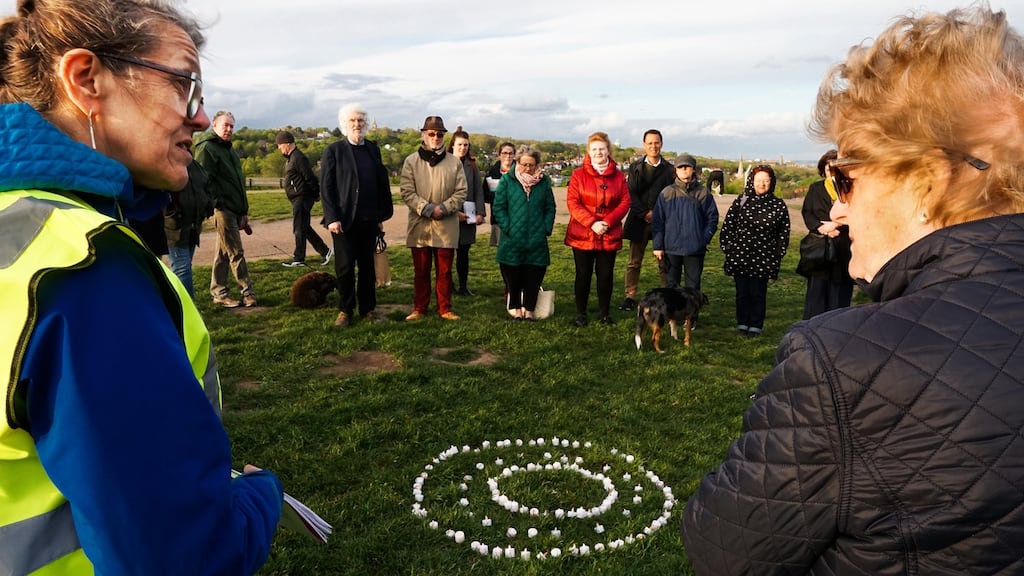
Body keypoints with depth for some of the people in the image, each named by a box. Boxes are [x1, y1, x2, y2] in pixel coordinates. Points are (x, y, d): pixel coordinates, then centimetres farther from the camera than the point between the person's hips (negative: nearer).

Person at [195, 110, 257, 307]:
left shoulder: (228, 150, 22)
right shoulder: (206, 148, -6)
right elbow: (205, 179, -16)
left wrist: (244, 210, 21)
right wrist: (219, 203, -19)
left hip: (235, 209, 9)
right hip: (223, 209, -9)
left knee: (224, 253, 12)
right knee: (236, 252, -6)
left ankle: (218, 292, 19)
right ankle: (247, 292, -2)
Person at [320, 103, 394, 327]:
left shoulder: (373, 149, 10)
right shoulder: (334, 151, 0)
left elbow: (382, 183, 10)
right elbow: (326, 187, -4)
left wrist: (382, 214, 5)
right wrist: (332, 218, -12)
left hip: (368, 219, 3)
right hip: (344, 219, -3)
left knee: (368, 266, 10)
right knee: (344, 267, 3)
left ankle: (368, 308, 20)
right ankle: (345, 310, 15)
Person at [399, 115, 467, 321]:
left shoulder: (455, 162, 6)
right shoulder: (411, 161, 3)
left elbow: (461, 192, 2)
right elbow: (407, 192, -3)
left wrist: (443, 208, -13)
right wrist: (427, 209, -15)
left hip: (447, 225, 1)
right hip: (419, 225, 0)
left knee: (445, 271, 7)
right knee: (421, 271, 8)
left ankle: (445, 309, 18)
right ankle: (419, 308, 19)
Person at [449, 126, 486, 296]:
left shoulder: (472, 165, 9)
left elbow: (478, 190, 8)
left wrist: (480, 212, -2)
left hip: (468, 216, 3)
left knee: (464, 252, 9)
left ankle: (463, 286, 16)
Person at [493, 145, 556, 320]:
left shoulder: (544, 181, 7)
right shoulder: (507, 180, 0)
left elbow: (550, 208, 9)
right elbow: (498, 207, -2)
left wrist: (546, 229, -2)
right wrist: (508, 228, -10)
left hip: (537, 240, 2)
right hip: (513, 240, -1)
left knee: (534, 277, 5)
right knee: (514, 277, 7)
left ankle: (529, 309, 19)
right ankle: (516, 307, 23)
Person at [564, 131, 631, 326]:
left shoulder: (618, 176, 6)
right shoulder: (578, 175, 0)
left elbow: (625, 202, 1)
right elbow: (572, 202, -7)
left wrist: (608, 221, -14)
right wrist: (591, 223, -17)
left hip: (610, 235, 2)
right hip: (582, 234, -1)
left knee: (606, 275, 6)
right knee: (583, 275, 4)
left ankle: (604, 313, 20)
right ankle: (580, 313, 16)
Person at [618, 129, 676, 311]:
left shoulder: (669, 170, 6)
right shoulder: (635, 167, 9)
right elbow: (631, 194, 0)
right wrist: (644, 214, -10)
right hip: (639, 221, 1)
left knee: (664, 263, 1)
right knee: (634, 262, 4)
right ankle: (630, 297, 10)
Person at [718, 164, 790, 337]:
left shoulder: (778, 205, 1)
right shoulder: (740, 201, 2)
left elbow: (784, 232, 6)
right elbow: (727, 226, 4)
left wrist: (778, 255, 2)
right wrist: (728, 248, 0)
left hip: (763, 258, -1)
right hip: (740, 256, 1)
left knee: (758, 293, 3)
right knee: (742, 292, 9)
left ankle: (756, 326, 16)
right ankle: (742, 324, 21)